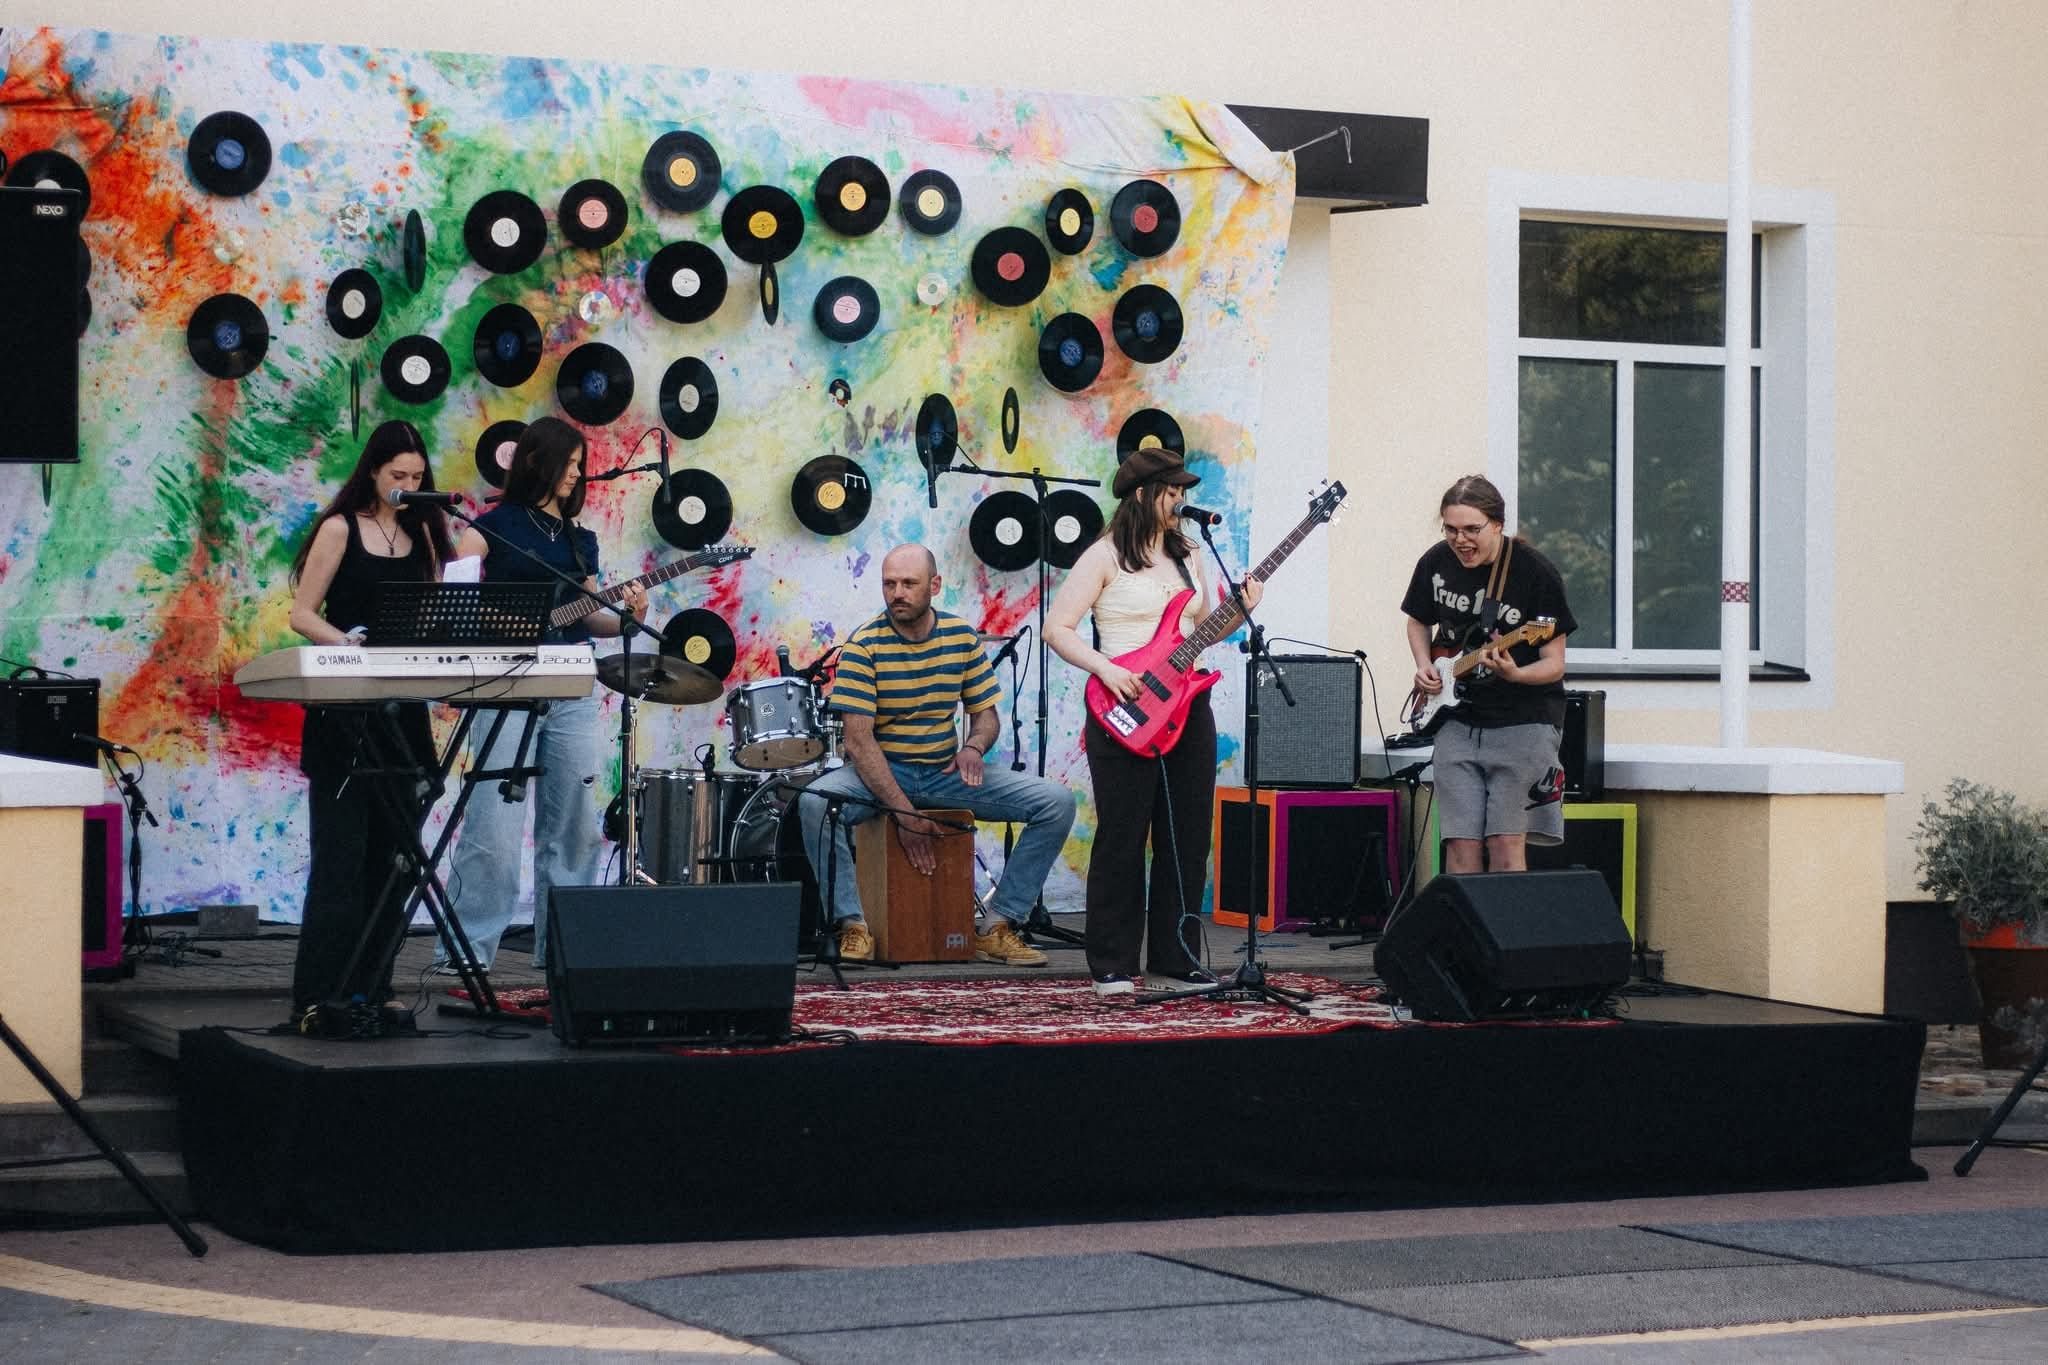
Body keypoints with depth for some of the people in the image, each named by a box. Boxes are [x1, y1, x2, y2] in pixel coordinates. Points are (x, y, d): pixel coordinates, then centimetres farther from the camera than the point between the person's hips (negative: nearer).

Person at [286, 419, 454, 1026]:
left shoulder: (422, 532, 12)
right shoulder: (340, 530, -3)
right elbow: (302, 614, -5)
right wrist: (350, 643, -21)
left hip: (402, 708, 6)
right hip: (343, 710, -6)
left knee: (392, 854, 6)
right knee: (341, 854, -9)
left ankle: (370, 989, 13)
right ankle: (317, 994, -8)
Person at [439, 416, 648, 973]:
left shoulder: (581, 540, 19)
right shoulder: (496, 525, 3)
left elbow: (588, 617, 16)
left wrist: (625, 616, -3)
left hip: (572, 693, 6)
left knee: (573, 823, 6)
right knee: (494, 825, -11)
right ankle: (467, 946, -8)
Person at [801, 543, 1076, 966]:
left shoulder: (962, 636, 1)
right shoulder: (864, 645, -13)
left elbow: (985, 713, 9)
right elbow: (858, 739, -17)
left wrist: (974, 746, -16)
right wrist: (904, 813, -25)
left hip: (946, 772, 4)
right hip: (878, 772, -4)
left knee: (1057, 802, -12)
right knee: (815, 803, -36)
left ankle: (999, 926, -8)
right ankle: (853, 925, -21)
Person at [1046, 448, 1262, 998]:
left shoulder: (1187, 556, 15)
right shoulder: (1105, 556, -5)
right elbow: (1056, 628, -9)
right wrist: (1106, 669, -19)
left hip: (1188, 707, 7)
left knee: (1187, 838, 8)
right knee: (1122, 839, -3)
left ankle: (1174, 954, 17)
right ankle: (1113, 965, 3)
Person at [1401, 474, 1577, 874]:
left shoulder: (1537, 574, -13)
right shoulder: (1435, 563, 1)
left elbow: (1554, 665, -11)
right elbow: (1419, 621, 21)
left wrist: (1514, 674, -31)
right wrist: (1423, 666, 2)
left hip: (1522, 720, -4)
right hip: (1457, 720, 4)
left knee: (1506, 844, -9)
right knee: (1461, 845, -1)